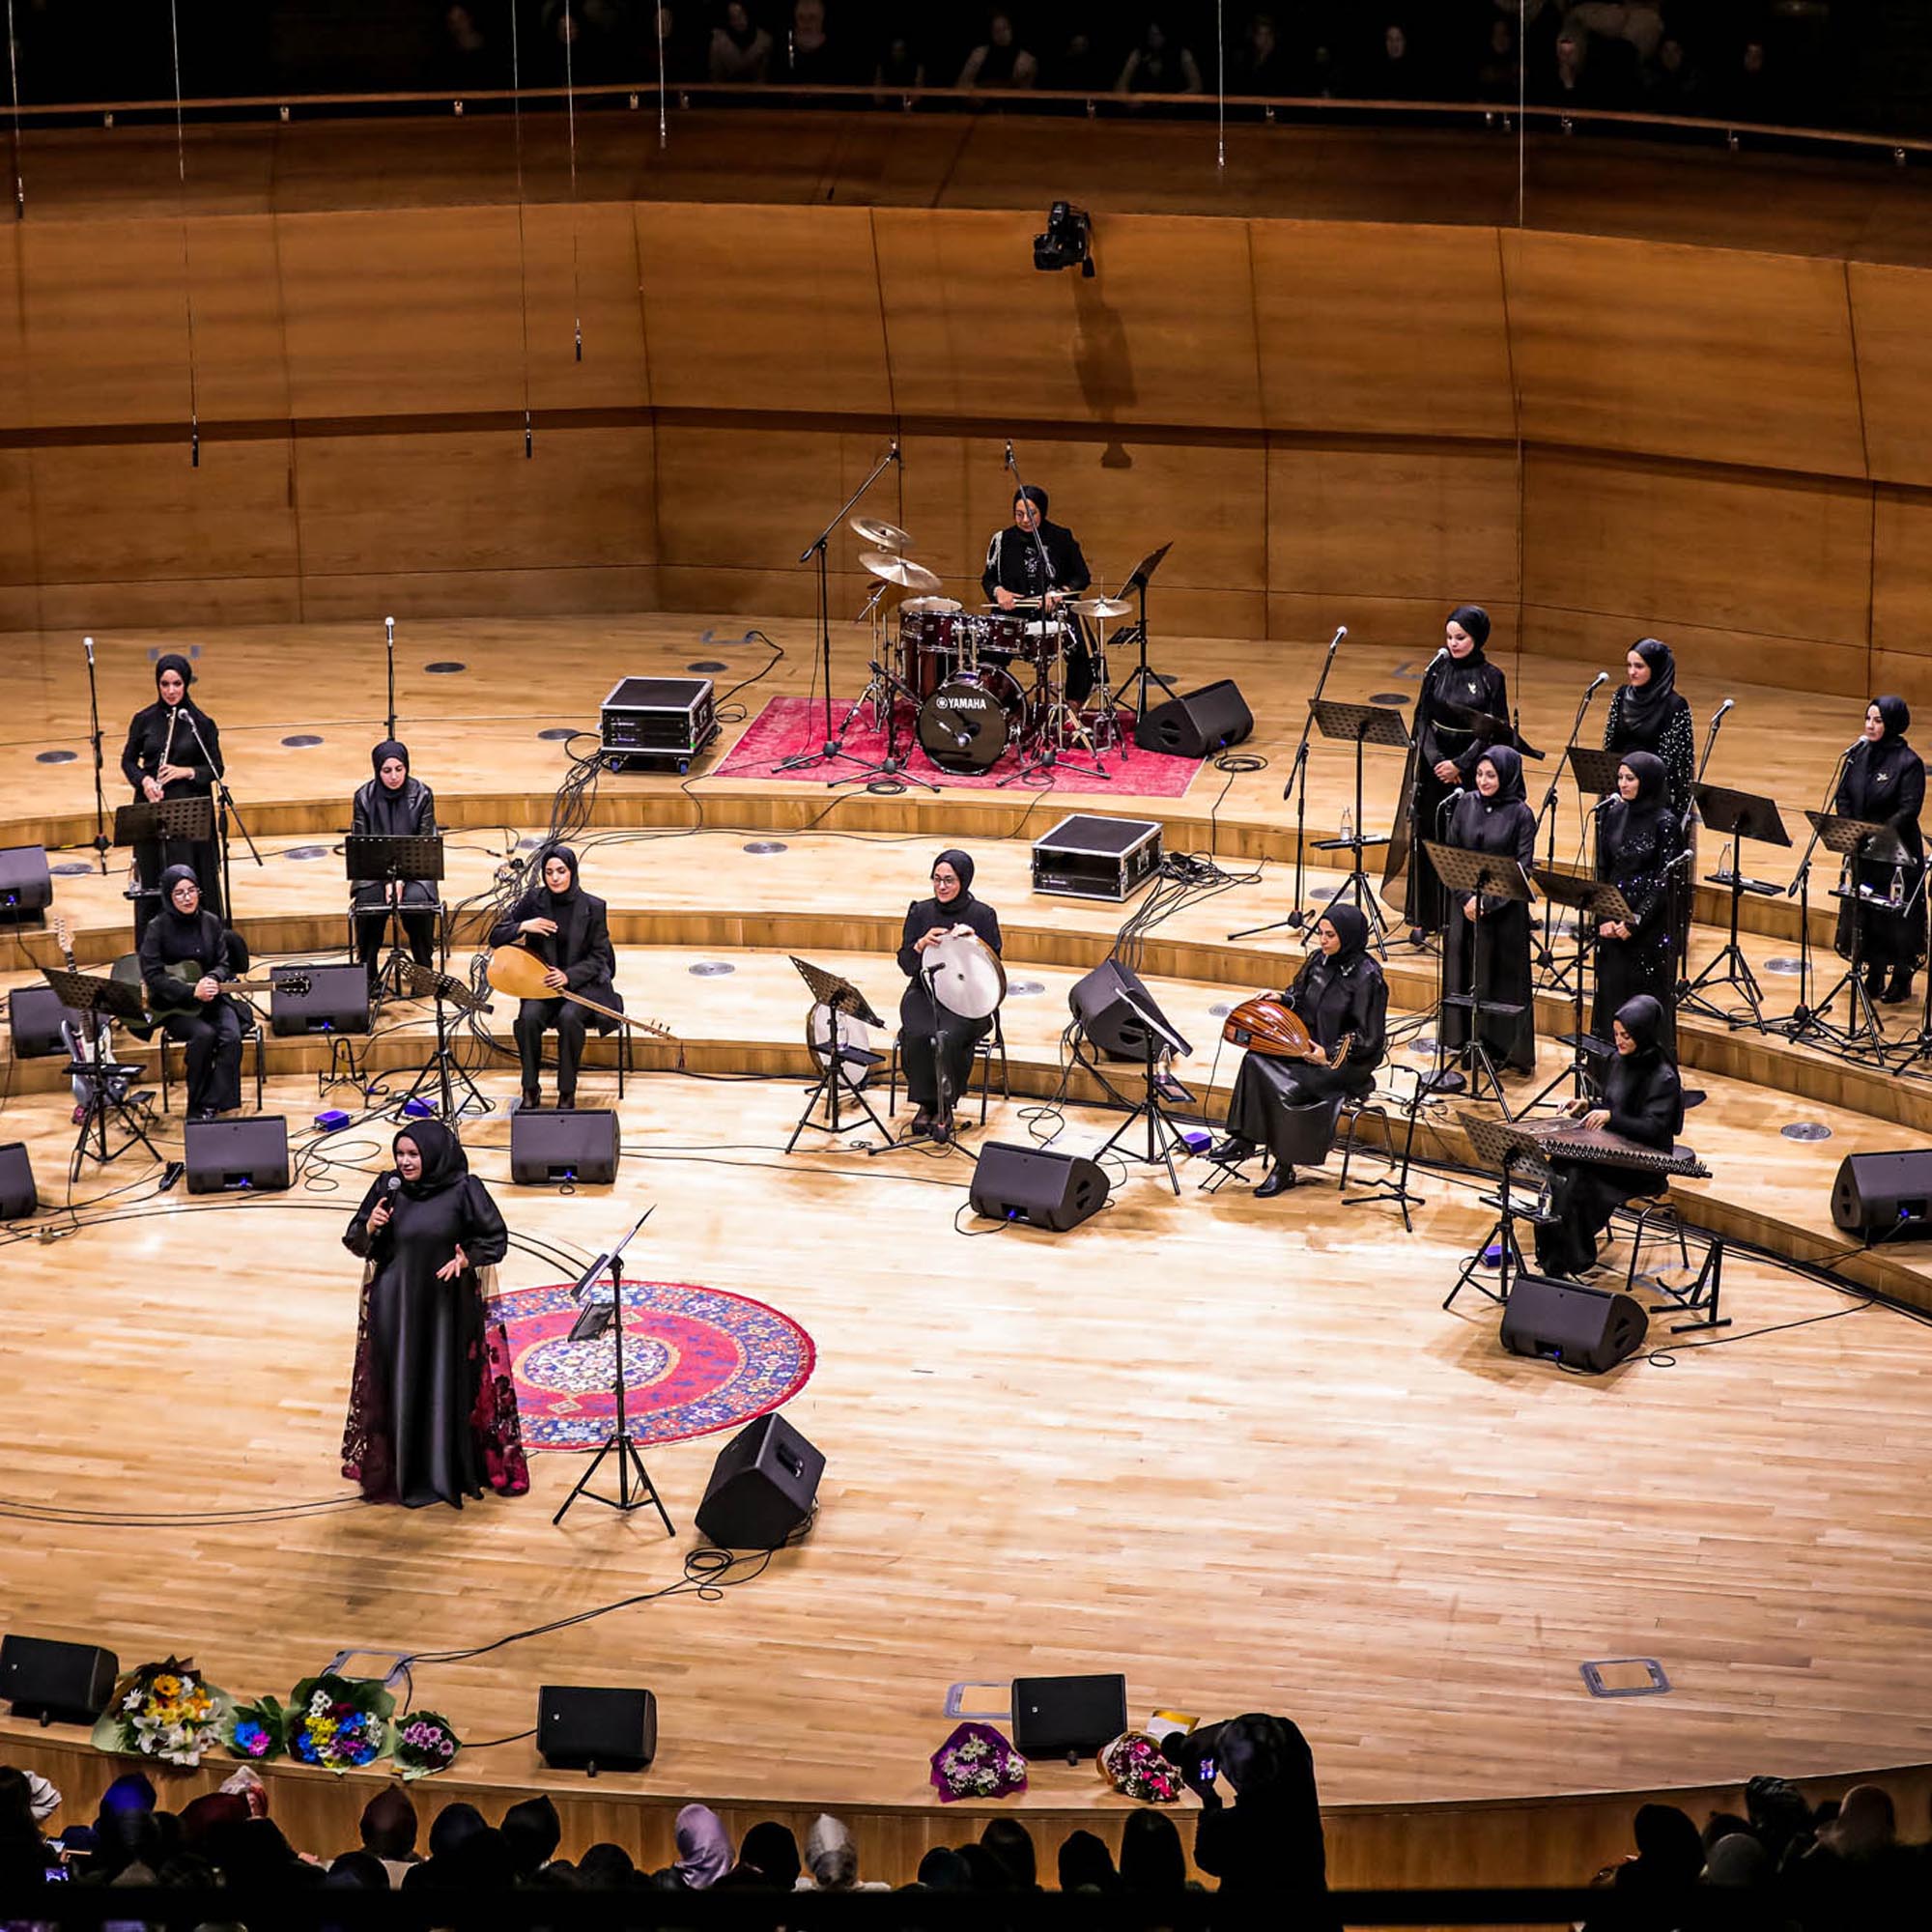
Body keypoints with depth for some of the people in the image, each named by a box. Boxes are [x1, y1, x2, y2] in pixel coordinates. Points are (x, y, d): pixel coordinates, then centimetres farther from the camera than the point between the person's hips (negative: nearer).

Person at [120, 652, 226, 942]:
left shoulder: (201, 723, -2)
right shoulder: (144, 720, 2)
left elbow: (215, 769, 2)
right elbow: (128, 761, 10)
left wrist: (186, 772, -16)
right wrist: (144, 780, -10)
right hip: (151, 809, 2)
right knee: (152, 884, 4)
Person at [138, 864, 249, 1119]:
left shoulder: (211, 923, 4)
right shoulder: (158, 927, -9)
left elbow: (224, 963, 7)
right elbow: (152, 975, -14)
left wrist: (212, 980, -17)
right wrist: (192, 991, -23)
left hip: (211, 999, 4)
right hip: (172, 1007, -4)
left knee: (231, 1036, -26)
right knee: (204, 1034, -32)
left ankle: (213, 1106, -22)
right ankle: (198, 1110, -20)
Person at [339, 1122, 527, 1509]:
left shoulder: (463, 1190, -8)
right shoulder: (388, 1187, 0)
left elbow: (495, 1238, -2)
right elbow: (356, 1243, 6)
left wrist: (467, 1258, -20)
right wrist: (370, 1228, -16)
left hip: (447, 1307, -2)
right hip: (395, 1307, 2)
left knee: (449, 1385, 4)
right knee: (399, 1388, 5)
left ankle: (450, 1472, 15)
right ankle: (399, 1473, 14)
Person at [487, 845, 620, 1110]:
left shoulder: (593, 907, -6)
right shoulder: (533, 900, -1)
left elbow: (598, 958, -3)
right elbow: (495, 937, 3)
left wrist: (568, 976, -20)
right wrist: (523, 926, -17)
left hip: (581, 983, -2)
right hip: (541, 983, 2)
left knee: (569, 1016, -34)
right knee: (529, 1016, -30)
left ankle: (567, 1093, -20)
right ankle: (530, 1091, -16)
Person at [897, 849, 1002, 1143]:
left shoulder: (982, 915, 0)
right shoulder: (920, 912, 6)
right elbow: (907, 965, 4)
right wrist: (922, 944, -16)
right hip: (924, 992, 2)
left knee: (949, 1038, -32)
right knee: (918, 1036, -30)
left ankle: (944, 1106, -14)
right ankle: (925, 1104, -11)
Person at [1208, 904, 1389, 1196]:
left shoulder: (1366, 977, -17)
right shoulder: (1319, 960, 4)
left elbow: (1370, 1040, -15)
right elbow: (1300, 998, 22)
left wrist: (1330, 1055, -22)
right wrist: (1279, 1001, 1)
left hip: (1349, 1063, -7)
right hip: (1312, 1045, 7)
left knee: (1291, 1085, -29)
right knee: (1256, 1060, -19)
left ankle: (1284, 1168, -15)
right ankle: (1242, 1139, -17)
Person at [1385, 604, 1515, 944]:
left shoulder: (1491, 678, -5)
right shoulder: (1437, 671, 3)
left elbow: (1493, 732, -6)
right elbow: (1423, 719, 2)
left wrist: (1459, 764, -14)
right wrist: (1436, 762, -10)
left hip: (1471, 767, -3)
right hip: (1435, 765, 3)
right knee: (1428, 838, 3)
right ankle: (1425, 918, 10)